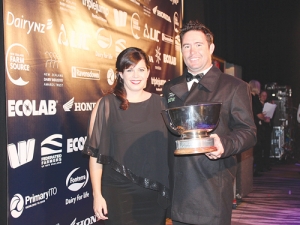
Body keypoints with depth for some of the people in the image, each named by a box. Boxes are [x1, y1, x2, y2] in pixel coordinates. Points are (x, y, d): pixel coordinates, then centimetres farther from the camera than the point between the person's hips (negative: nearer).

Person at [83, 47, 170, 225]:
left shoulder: (160, 103, 5)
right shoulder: (106, 104, -2)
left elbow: (169, 146, 7)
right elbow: (96, 153, -3)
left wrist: (169, 189, 3)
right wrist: (97, 194, -6)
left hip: (155, 191, 3)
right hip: (118, 191, -2)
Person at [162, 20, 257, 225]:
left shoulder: (234, 87, 2)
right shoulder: (170, 88, 16)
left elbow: (248, 132, -2)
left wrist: (224, 145, -23)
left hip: (213, 187, -4)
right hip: (177, 187, 4)